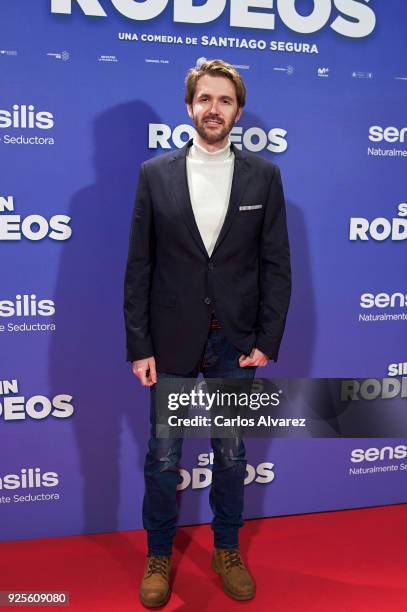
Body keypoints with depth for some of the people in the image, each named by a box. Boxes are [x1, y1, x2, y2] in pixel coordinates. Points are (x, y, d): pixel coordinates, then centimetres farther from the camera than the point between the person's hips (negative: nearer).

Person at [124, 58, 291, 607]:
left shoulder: (263, 175, 1)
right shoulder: (155, 173, -1)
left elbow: (277, 265, 0)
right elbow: (139, 267, -2)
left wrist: (267, 341, -5)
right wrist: (139, 346, -6)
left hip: (236, 343, 1)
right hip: (172, 341, 0)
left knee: (231, 453, 16)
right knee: (163, 456, 11)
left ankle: (227, 550, 39)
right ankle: (159, 556, 35)